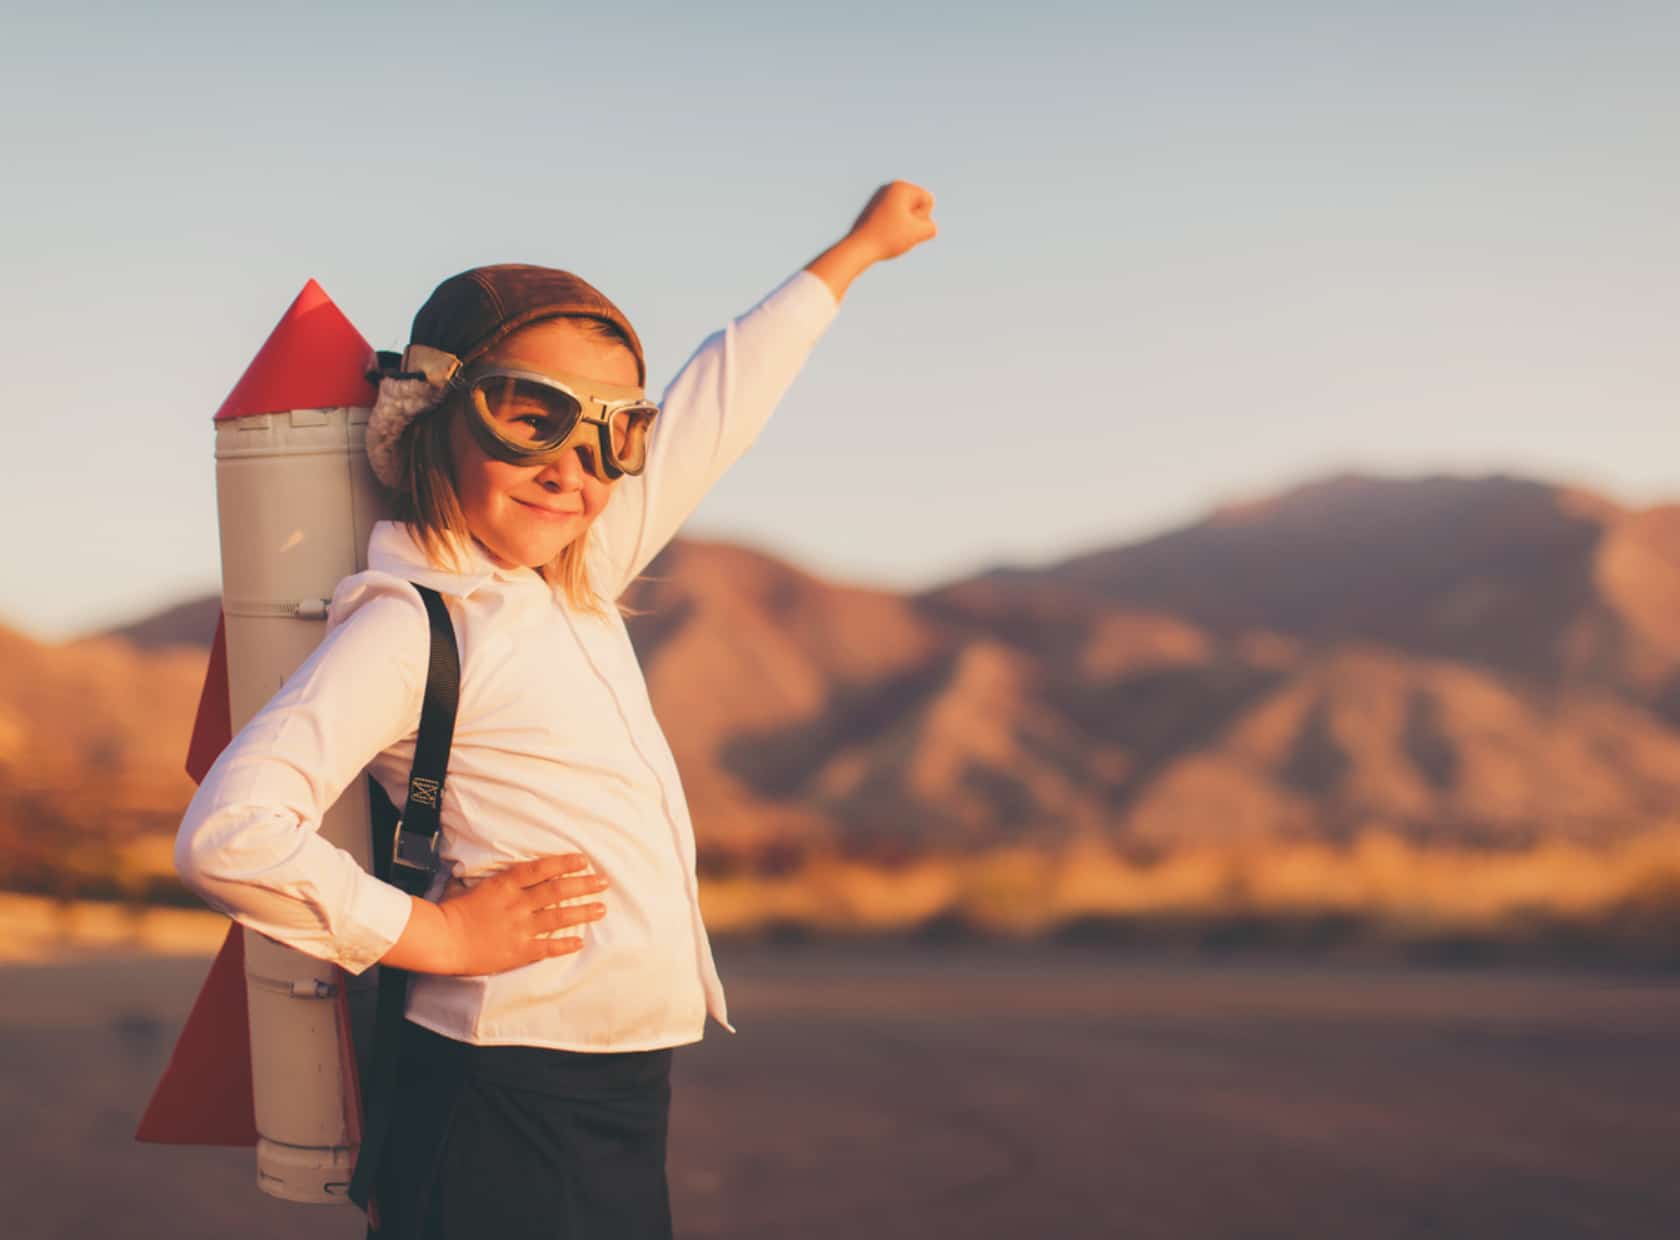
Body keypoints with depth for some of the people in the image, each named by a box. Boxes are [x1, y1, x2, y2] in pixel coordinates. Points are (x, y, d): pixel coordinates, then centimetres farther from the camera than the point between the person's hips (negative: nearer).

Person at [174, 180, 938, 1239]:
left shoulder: (576, 588, 11)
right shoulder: (410, 625, -12)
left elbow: (707, 420, 24)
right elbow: (227, 836, -23)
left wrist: (854, 254, 36)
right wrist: (434, 934, -13)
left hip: (621, 1110, 8)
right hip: (509, 1111, -8)